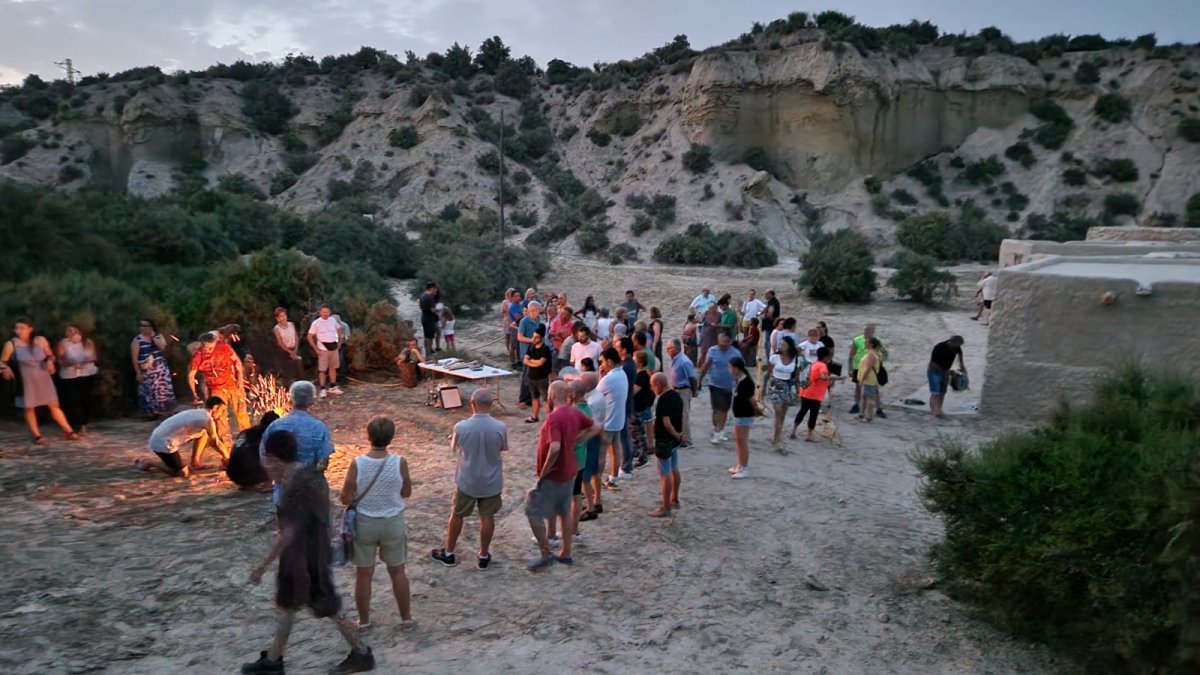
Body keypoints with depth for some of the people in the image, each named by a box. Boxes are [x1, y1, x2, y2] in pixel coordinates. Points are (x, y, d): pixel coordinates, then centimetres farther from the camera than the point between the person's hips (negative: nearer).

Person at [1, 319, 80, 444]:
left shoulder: (41, 340, -5)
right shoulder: (11, 344, -11)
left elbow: (50, 355, 9)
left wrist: (50, 361, -12)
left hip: (44, 378, 1)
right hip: (26, 380, -1)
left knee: (54, 405, 6)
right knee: (29, 408, 5)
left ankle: (69, 431, 11)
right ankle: (37, 436, 15)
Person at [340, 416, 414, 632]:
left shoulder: (357, 464, -19)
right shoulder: (399, 463, -18)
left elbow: (346, 499, -13)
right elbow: (407, 493, -4)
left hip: (364, 523, 0)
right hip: (393, 523, 0)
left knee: (363, 573, 15)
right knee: (397, 571, 16)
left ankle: (363, 621, 29)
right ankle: (406, 618, 27)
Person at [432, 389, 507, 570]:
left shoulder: (461, 427, -19)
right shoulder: (500, 427, -18)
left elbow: (454, 448, 0)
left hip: (466, 480, 0)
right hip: (491, 481, 0)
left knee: (457, 515, 18)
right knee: (487, 517, 14)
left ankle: (448, 553, 32)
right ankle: (483, 556, 27)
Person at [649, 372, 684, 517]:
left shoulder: (663, 400, -23)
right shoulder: (677, 395, 6)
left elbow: (666, 423, -26)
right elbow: (681, 417, 11)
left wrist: (677, 435, -14)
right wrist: (680, 434, 7)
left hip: (665, 441, -10)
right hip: (675, 440, 10)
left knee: (665, 474, -3)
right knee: (674, 470, 20)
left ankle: (665, 507, 3)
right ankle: (674, 500, 33)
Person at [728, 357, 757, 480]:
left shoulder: (746, 382, -25)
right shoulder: (738, 379, 4)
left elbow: (751, 399, -21)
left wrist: (757, 411, -7)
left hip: (745, 416, -10)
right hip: (738, 414, 10)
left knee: (743, 441, -1)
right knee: (737, 439, 20)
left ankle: (744, 469, 9)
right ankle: (740, 465, 33)